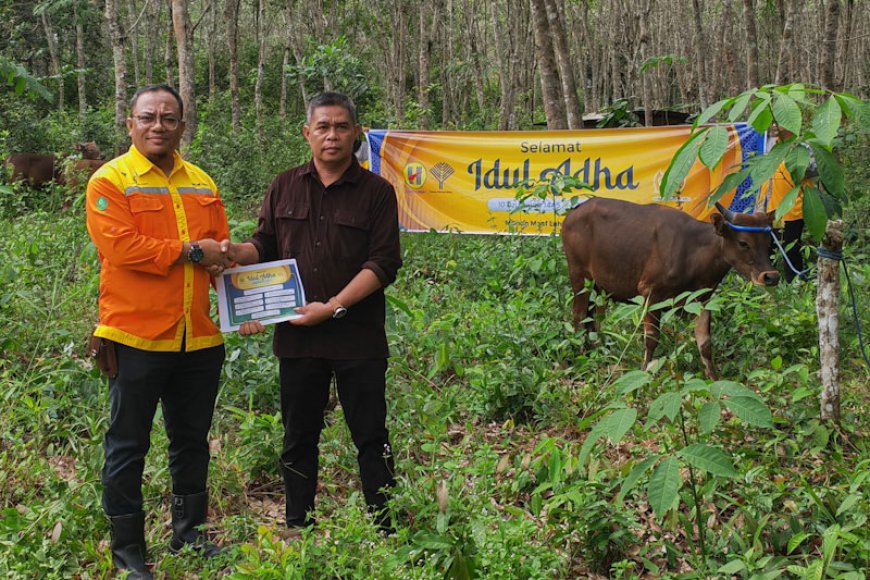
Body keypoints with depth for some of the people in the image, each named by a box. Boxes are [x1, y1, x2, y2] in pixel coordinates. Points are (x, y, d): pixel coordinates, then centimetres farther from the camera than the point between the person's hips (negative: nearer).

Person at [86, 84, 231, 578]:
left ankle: (190, 533, 31)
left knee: (192, 439, 16)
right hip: (137, 337, -5)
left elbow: (222, 243, 14)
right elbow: (120, 246, -18)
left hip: (200, 337, 6)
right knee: (129, 445, 5)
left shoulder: (201, 182, 12)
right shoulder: (110, 181, -5)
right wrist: (190, 251, -14)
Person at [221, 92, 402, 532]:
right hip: (297, 335, 3)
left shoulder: (377, 192, -1)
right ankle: (298, 530, 24)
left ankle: (384, 531, 13)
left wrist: (333, 307, -16)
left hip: (358, 336, -3)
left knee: (371, 438, 3)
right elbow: (264, 247, 14)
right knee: (298, 438, 12)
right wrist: (237, 253, -10)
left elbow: (383, 264, -7)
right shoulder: (284, 187, 10)